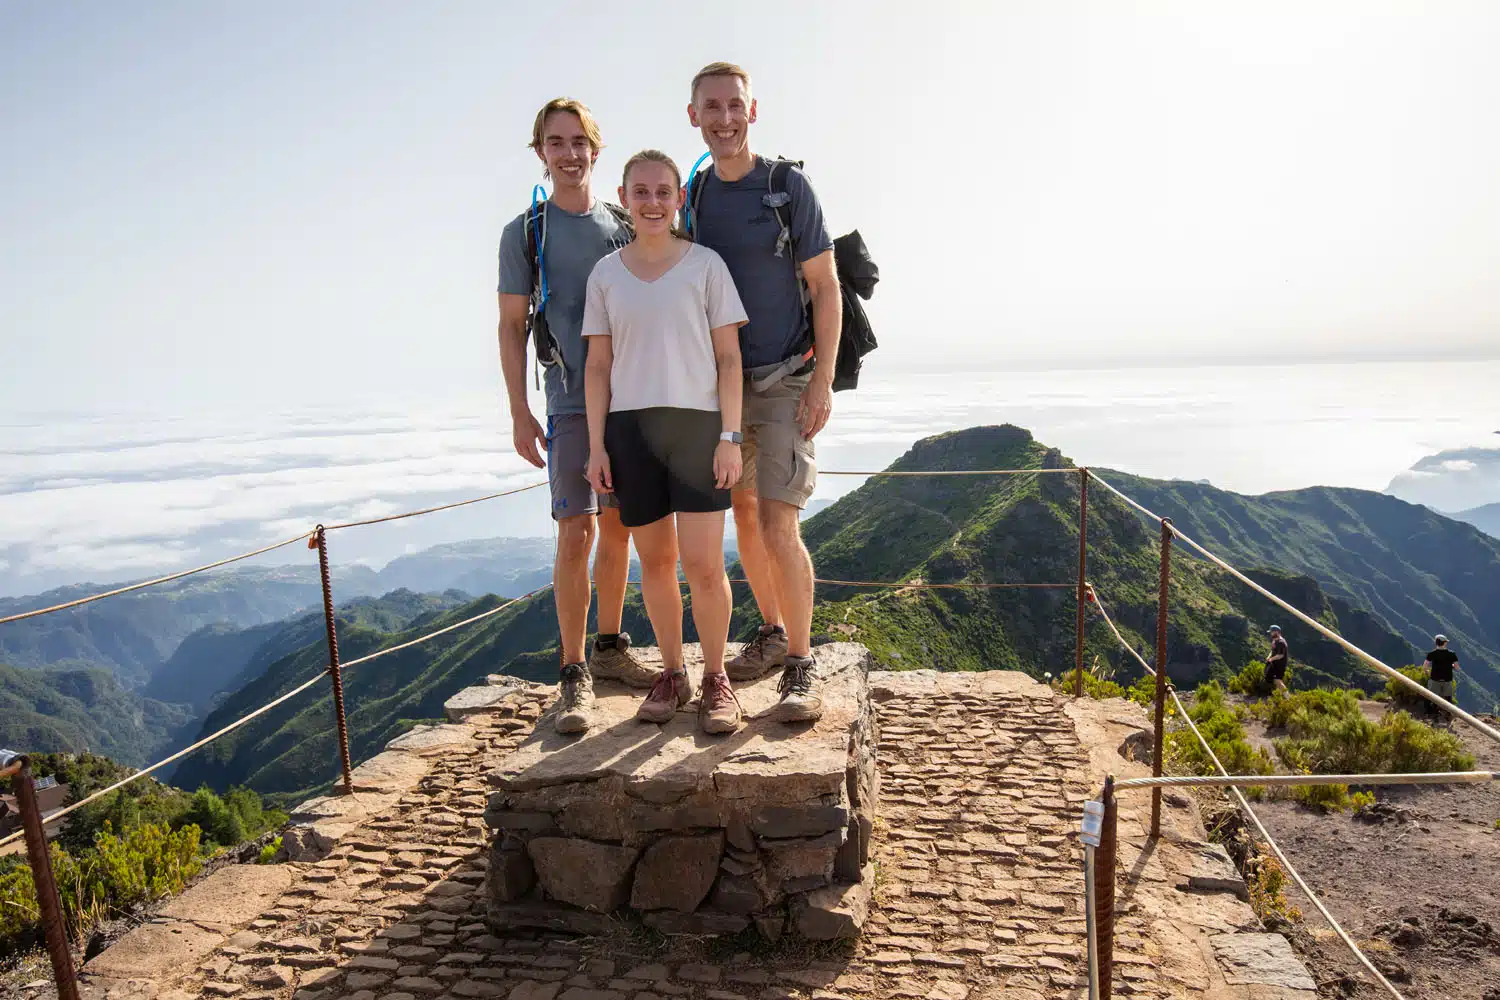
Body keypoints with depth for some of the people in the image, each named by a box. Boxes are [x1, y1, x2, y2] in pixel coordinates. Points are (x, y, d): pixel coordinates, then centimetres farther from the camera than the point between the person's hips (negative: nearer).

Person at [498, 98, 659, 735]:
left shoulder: (622, 227, 11)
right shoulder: (525, 233, 3)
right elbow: (512, 328, 2)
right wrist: (519, 413, -6)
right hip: (572, 404, -3)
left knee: (618, 528, 9)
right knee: (576, 534, -8)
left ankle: (610, 648, 23)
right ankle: (574, 674, 1)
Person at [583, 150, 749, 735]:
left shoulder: (706, 265, 3)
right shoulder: (606, 274, 9)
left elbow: (728, 357, 1)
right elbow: (598, 366, 9)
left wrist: (730, 435, -6)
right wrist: (596, 445, 3)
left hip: (697, 423, -2)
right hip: (630, 427, 3)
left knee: (704, 563, -6)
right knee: (655, 560, 9)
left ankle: (715, 679, 12)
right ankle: (671, 674, 24)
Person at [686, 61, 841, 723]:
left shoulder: (788, 186, -5)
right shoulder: (693, 196, 9)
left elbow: (826, 288, -6)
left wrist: (822, 382, -13)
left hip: (783, 382, -5)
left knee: (778, 526, -13)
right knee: (743, 515, 11)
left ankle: (801, 666, -1)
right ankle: (771, 633, 28)